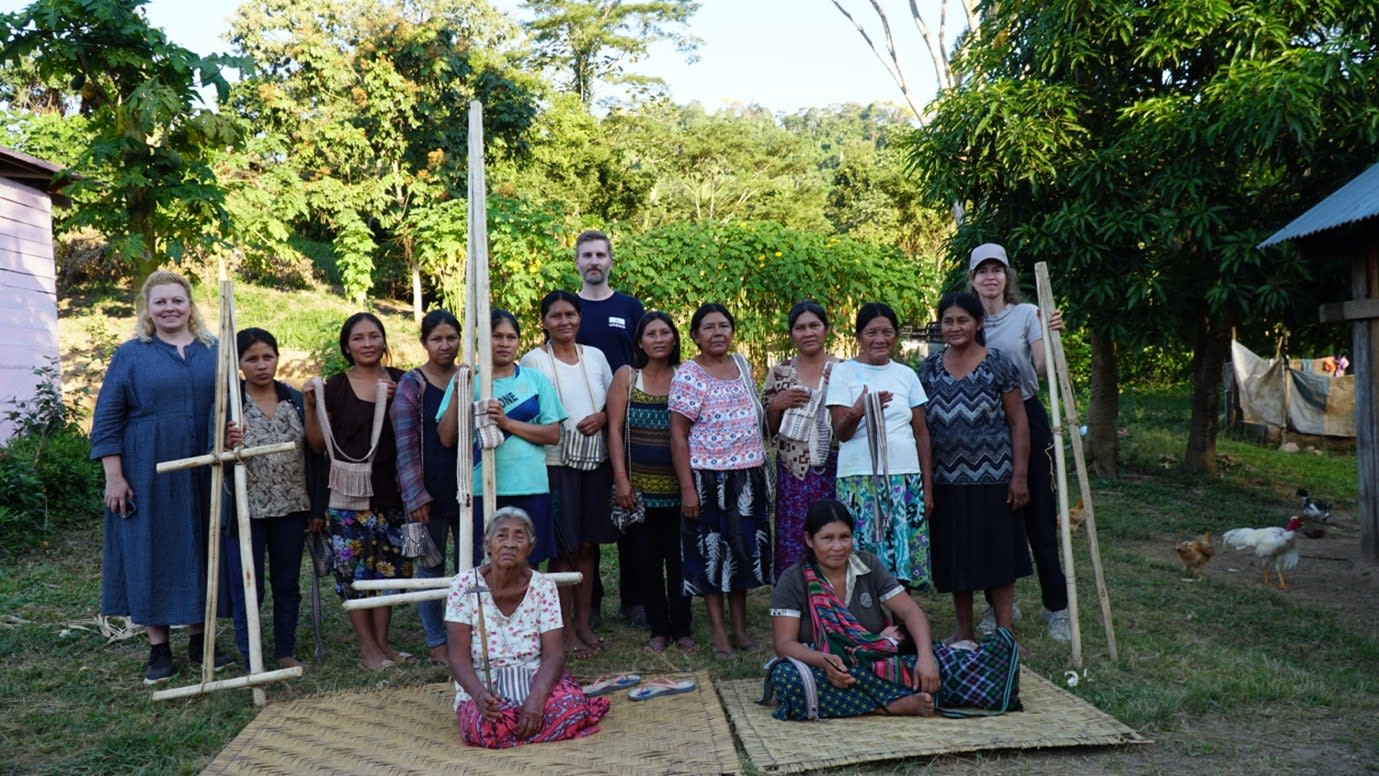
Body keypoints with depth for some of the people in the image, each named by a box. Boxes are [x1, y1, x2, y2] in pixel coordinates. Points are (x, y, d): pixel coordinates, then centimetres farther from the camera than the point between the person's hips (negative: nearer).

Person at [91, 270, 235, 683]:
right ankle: (159, 649, 14)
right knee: (152, 555, 3)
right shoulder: (130, 355, 1)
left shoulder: (214, 352, 8)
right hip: (148, 476, -2)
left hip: (204, 476, 2)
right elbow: (106, 419, -1)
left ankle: (199, 640, 22)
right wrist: (114, 477, -7)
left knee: (200, 553, 8)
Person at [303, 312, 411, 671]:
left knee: (389, 567, 8)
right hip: (349, 493, -3)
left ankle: (382, 641, 20)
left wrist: (398, 401, -6)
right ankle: (368, 647, 11)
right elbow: (318, 444, 3)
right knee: (355, 570, -1)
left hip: (392, 490, 3)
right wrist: (310, 405, -10)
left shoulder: (400, 381, 8)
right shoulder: (335, 387, 0)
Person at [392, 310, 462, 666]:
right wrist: (416, 497, -13)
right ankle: (437, 643, 16)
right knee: (430, 568, 5)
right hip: (429, 492, -3)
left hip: (467, 488, 3)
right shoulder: (411, 384, -3)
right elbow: (406, 445, -7)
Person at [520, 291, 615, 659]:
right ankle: (566, 630, 11)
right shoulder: (534, 360, -4)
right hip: (556, 463, -4)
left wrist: (601, 417, -7)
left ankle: (584, 623, 21)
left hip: (597, 460, 4)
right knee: (564, 548, 0)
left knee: (588, 545, 10)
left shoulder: (595, 356, 9)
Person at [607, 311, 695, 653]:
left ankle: (682, 628, 16)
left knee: (679, 556, 4)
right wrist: (621, 478, -7)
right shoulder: (626, 377, 1)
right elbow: (615, 429, -1)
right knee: (648, 557, 6)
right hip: (640, 485, 0)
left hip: (678, 484, 0)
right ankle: (658, 629, 17)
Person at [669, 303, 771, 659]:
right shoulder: (688, 375, -9)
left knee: (744, 549, 11)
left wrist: (761, 467, 13)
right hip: (708, 478, -5)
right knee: (712, 551, 3)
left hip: (748, 475, 6)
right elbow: (678, 435, -10)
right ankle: (718, 631, 14)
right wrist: (687, 488, -15)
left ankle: (741, 626, 23)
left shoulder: (742, 365, 8)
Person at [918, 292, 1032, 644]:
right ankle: (965, 631, 25)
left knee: (998, 557, 3)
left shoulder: (998, 364, -4)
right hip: (947, 480, 4)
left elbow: (1018, 422, -4)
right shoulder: (930, 367, 6)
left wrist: (1019, 476, -9)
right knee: (956, 558, 11)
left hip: (992, 479, -3)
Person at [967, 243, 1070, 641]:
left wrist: (1050, 336, -28)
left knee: (1039, 512, -1)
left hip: (1026, 418, -3)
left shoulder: (1027, 314, -2)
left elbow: (1042, 367, -12)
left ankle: (1056, 606, 9)